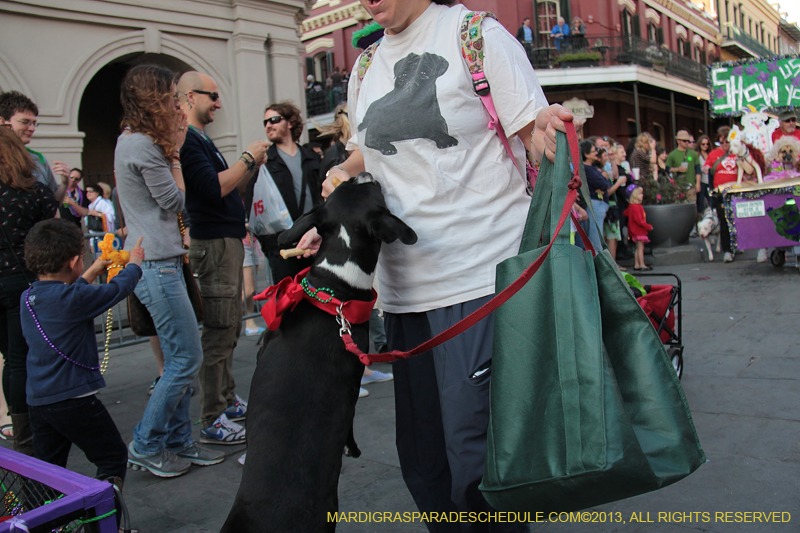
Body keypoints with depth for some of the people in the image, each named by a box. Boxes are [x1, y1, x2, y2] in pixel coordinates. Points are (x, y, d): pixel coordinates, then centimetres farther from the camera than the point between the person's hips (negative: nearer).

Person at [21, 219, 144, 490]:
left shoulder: (28, 298, 5)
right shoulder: (73, 299, -19)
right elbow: (118, 289, -8)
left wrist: (93, 271, 33)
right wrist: (134, 263, 11)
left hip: (37, 402, 8)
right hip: (74, 399, -8)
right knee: (113, 458, 4)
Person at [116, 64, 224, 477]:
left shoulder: (132, 140, 16)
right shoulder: (143, 146, -15)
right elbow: (175, 202, -10)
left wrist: (169, 150, 11)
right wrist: (175, 152, -4)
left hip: (157, 261, 10)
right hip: (156, 265, -10)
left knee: (180, 359, 13)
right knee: (186, 358, -4)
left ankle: (178, 441, 22)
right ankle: (146, 444, 9)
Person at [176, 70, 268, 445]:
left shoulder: (201, 139, 20)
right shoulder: (185, 139, -12)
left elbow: (229, 188, 23)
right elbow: (213, 188, -23)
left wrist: (252, 165, 9)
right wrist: (248, 158, -12)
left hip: (228, 242, 11)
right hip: (212, 245, -11)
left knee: (229, 330, 16)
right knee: (218, 332, -8)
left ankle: (228, 401, 27)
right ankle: (213, 421, -1)